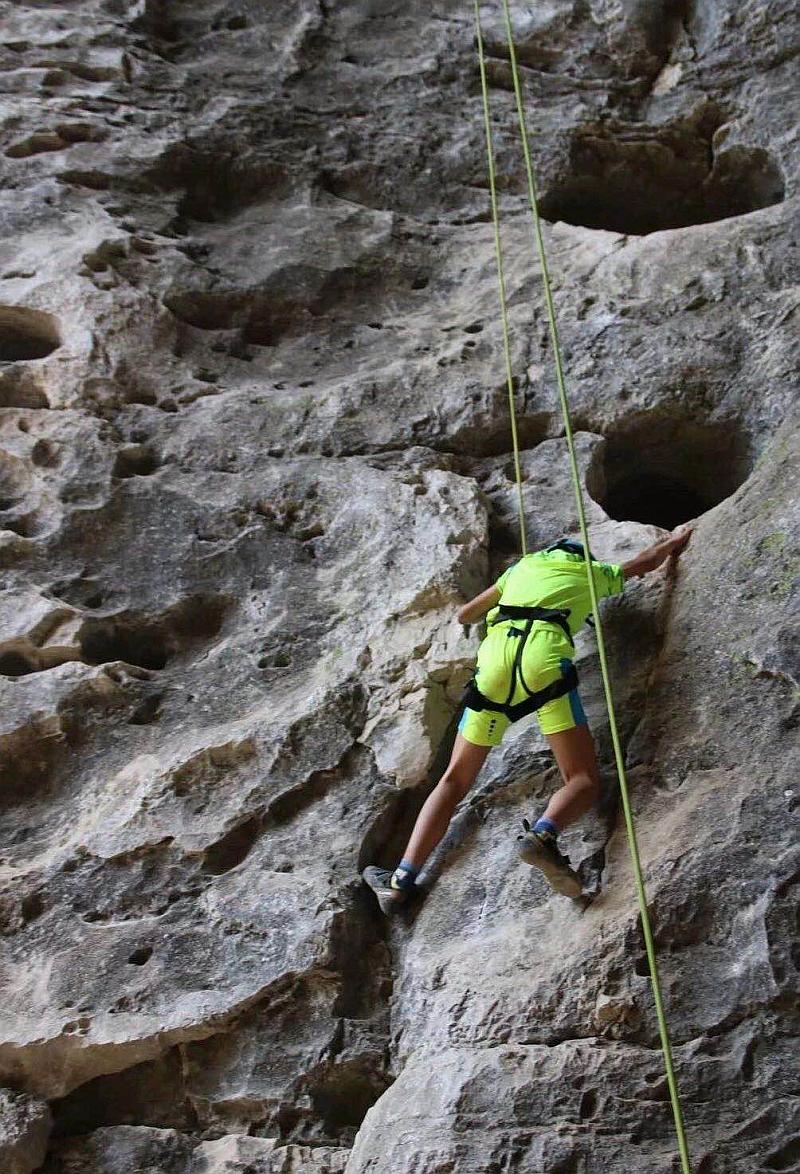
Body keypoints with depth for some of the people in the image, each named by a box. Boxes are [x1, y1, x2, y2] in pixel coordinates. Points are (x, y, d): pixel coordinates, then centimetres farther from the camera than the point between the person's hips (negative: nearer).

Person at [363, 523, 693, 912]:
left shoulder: (524, 566, 34)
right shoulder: (591, 571, 30)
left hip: (494, 655, 3)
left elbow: (465, 615, 42)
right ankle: (543, 834, -34)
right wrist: (675, 540, 69)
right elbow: (647, 560, 49)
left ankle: (401, 881, -3)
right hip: (544, 660, -3)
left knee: (454, 781, 10)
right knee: (584, 780, -1)